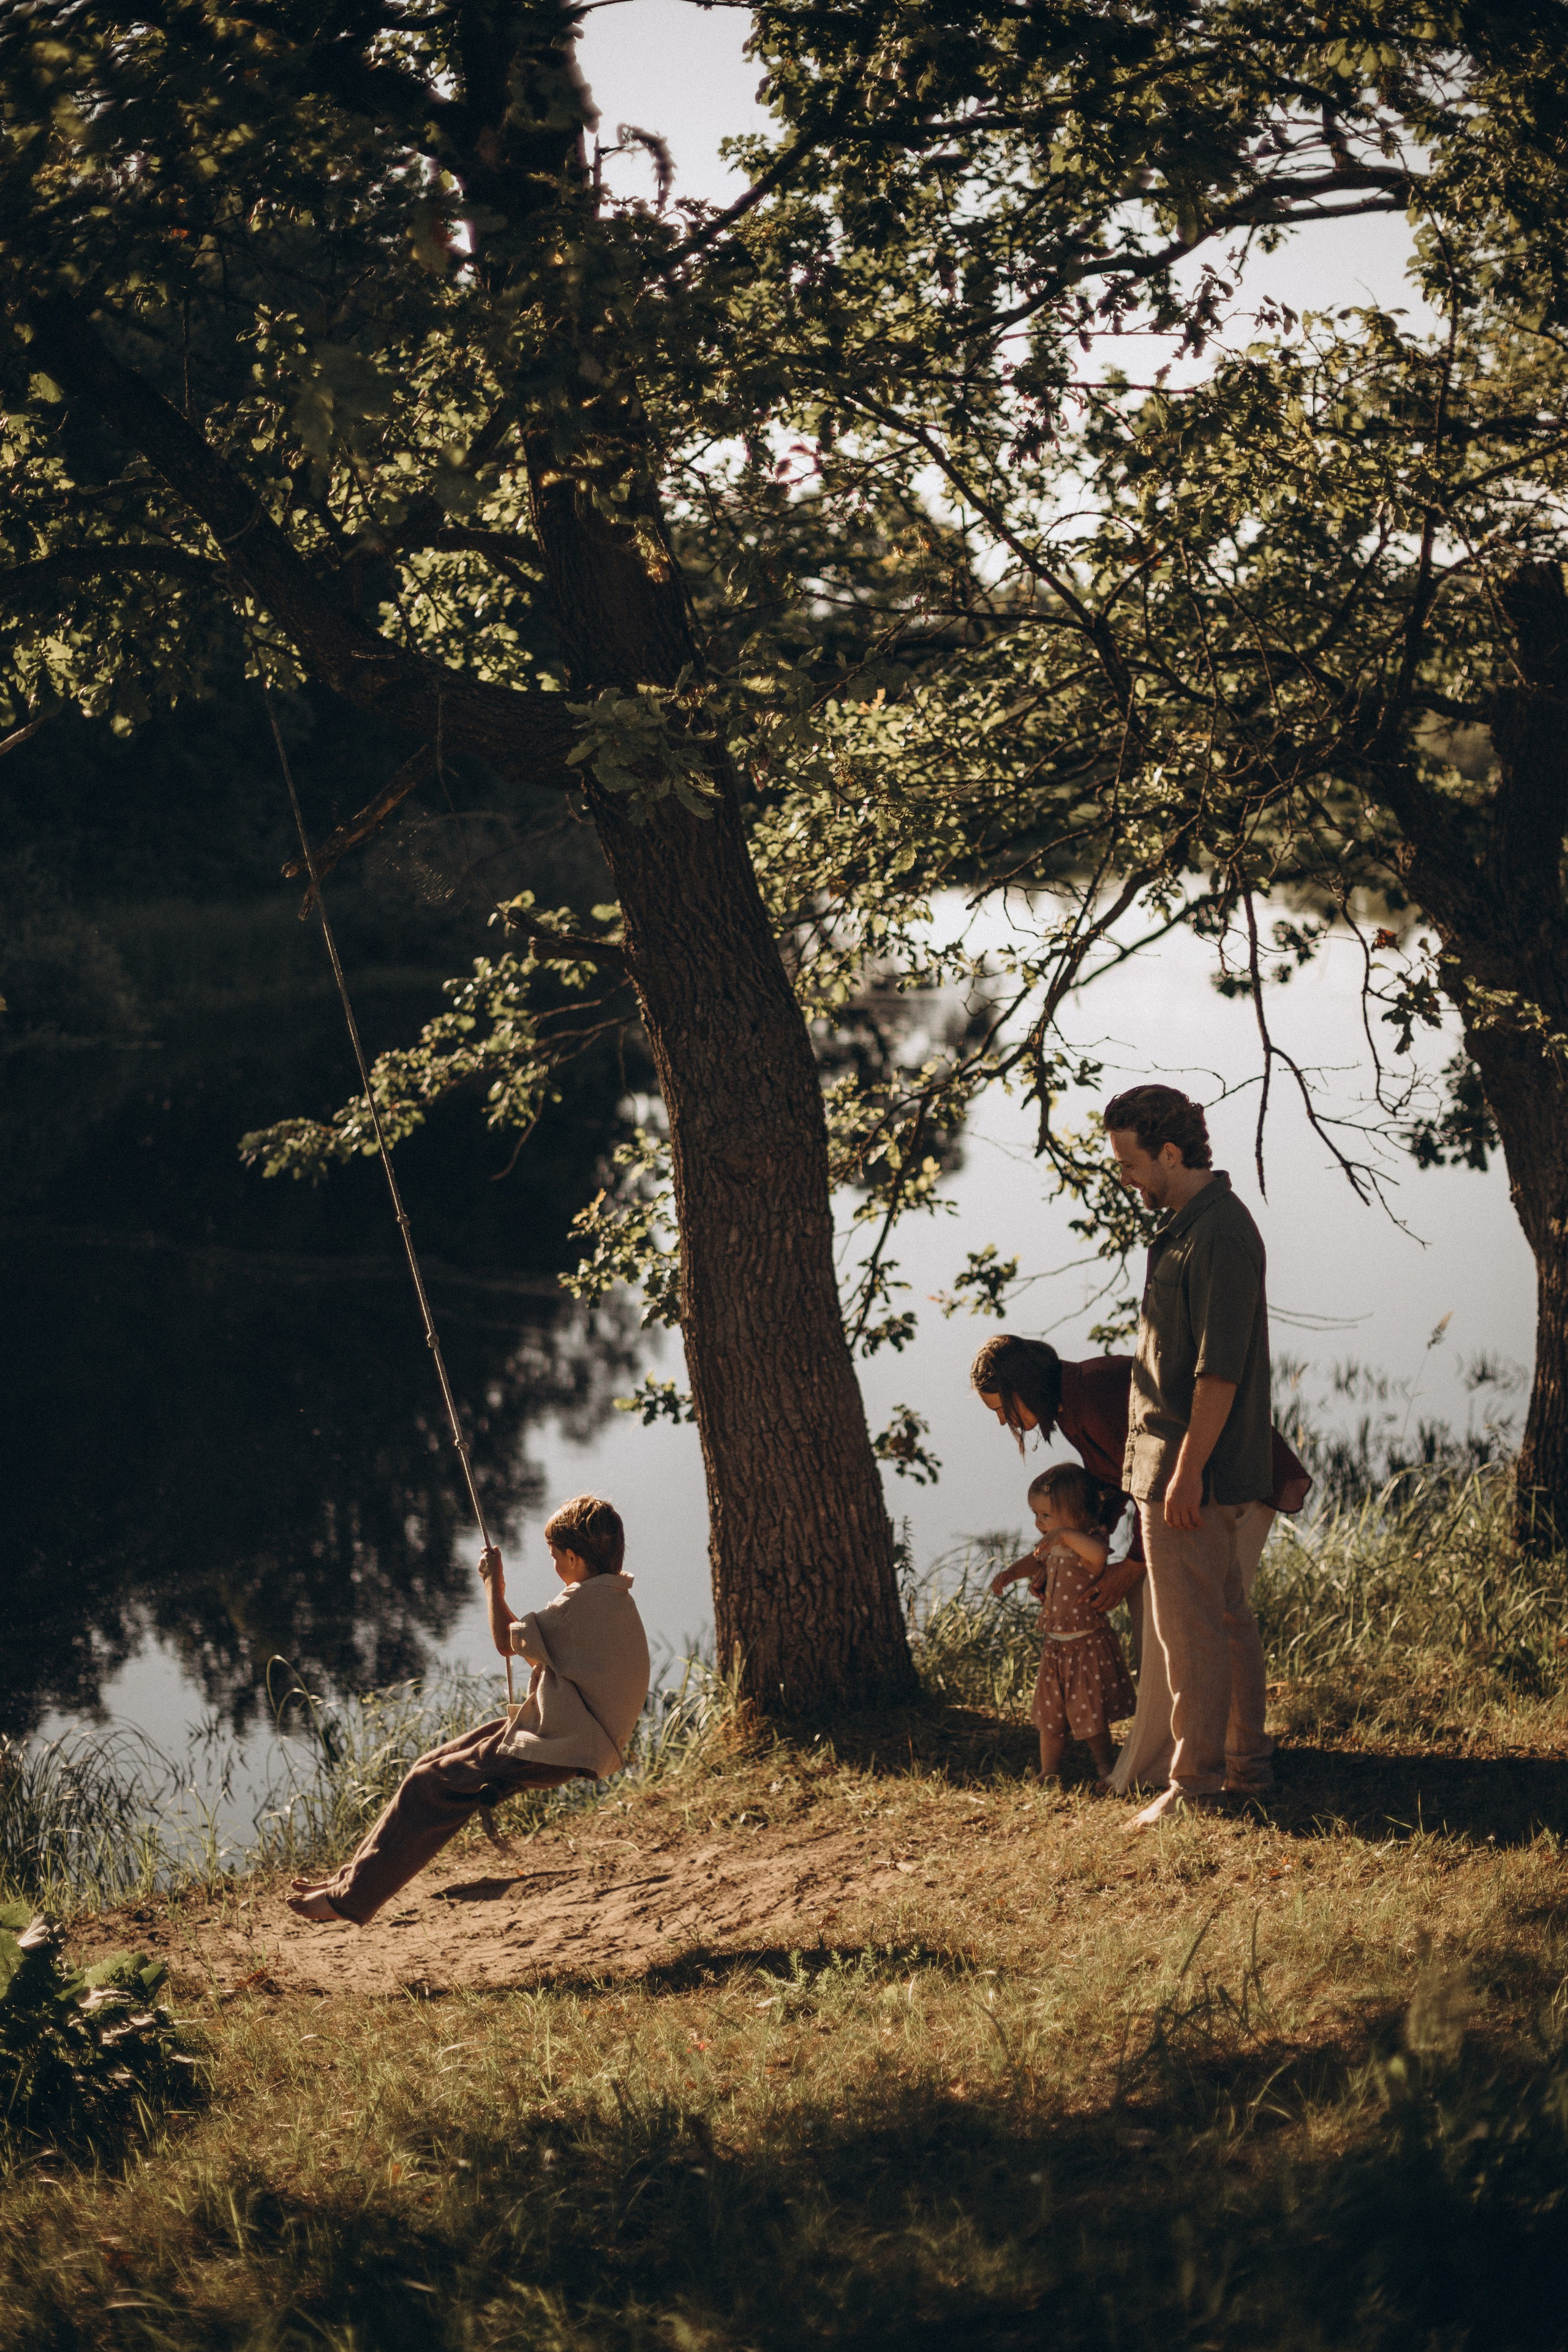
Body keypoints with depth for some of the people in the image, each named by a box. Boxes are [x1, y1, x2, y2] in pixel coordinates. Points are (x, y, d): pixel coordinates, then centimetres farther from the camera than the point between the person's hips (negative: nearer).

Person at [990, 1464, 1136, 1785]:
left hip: (1089, 1648, -8)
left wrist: (1064, 1534, -47)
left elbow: (1098, 1553, -49)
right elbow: (1035, 1561, 25)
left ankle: (1106, 1772, 24)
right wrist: (1010, 1573, 9)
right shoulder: (1052, 1549, 2)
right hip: (1056, 1649, 8)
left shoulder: (1087, 1547, -24)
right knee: (1049, 1717, 15)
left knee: (1092, 1717, 5)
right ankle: (1047, 1774, 27)